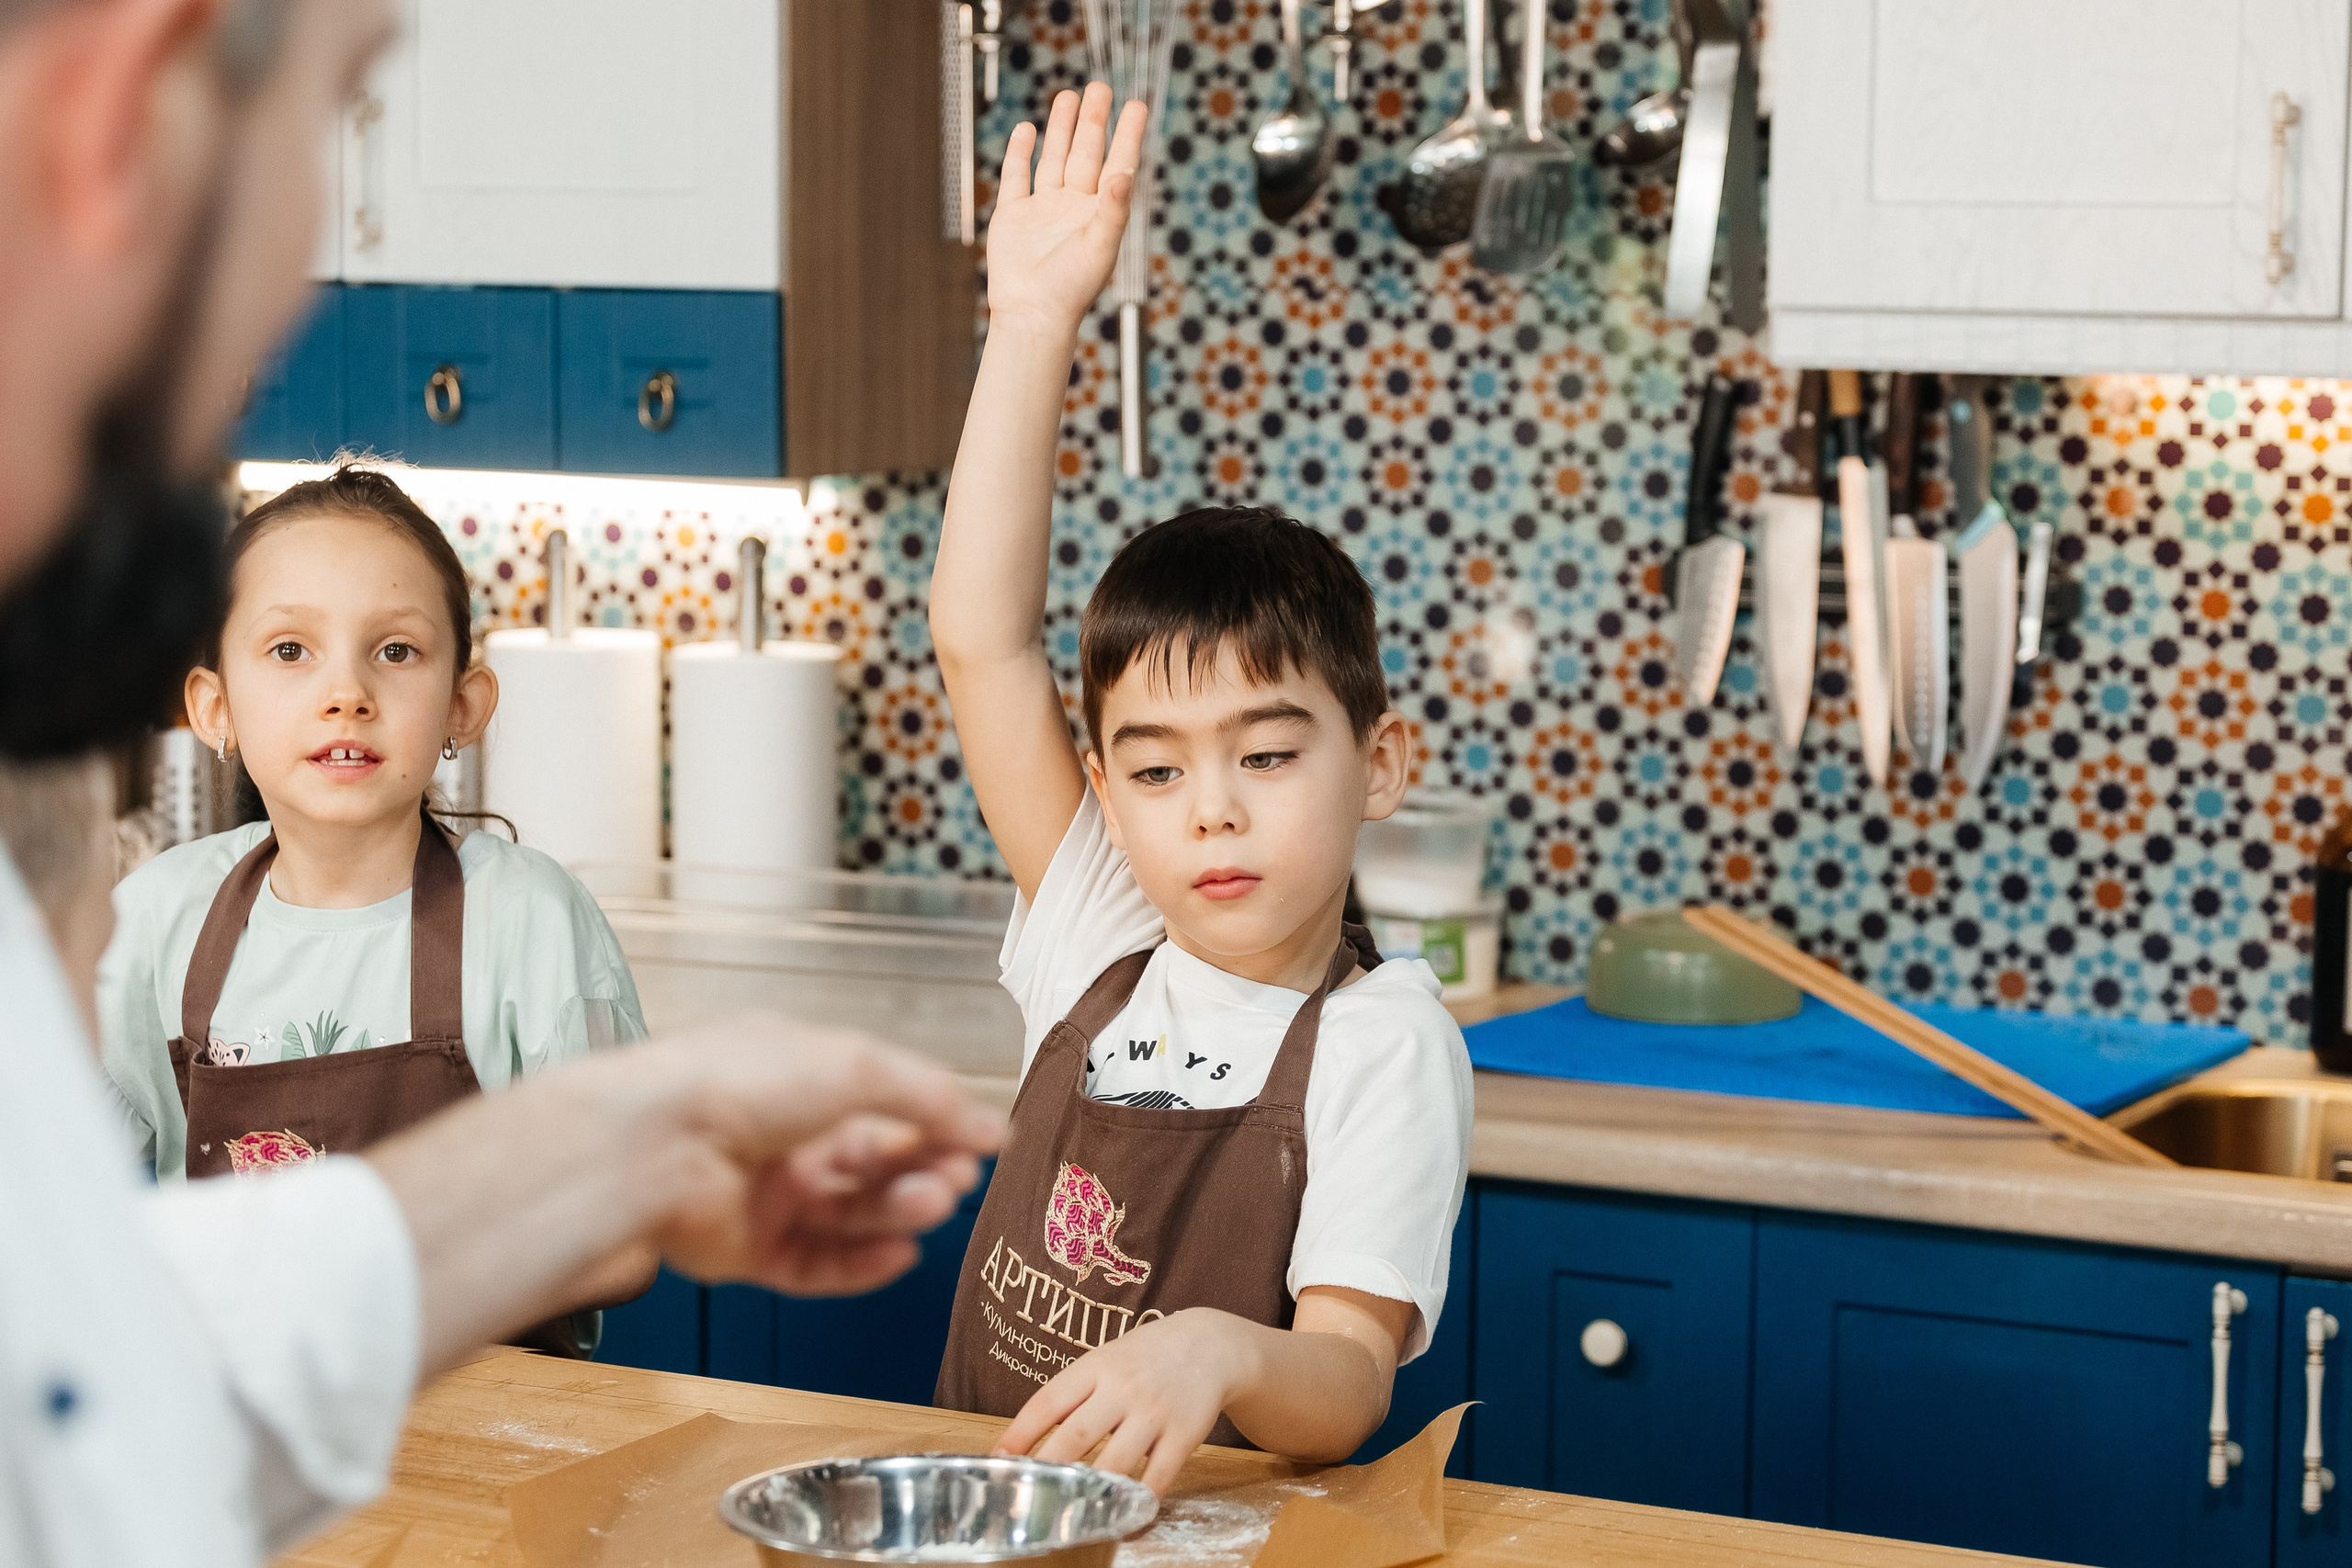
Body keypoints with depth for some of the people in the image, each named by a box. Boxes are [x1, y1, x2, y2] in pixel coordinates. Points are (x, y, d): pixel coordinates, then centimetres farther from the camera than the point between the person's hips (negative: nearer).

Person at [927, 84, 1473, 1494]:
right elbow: (982, 640, 0)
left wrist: (1220, 1353, -36)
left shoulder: (1380, 1040, -8)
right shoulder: (1101, 949, 4)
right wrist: (1032, 328, -4)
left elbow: (1349, 1383, -15)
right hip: (986, 1498, 2)